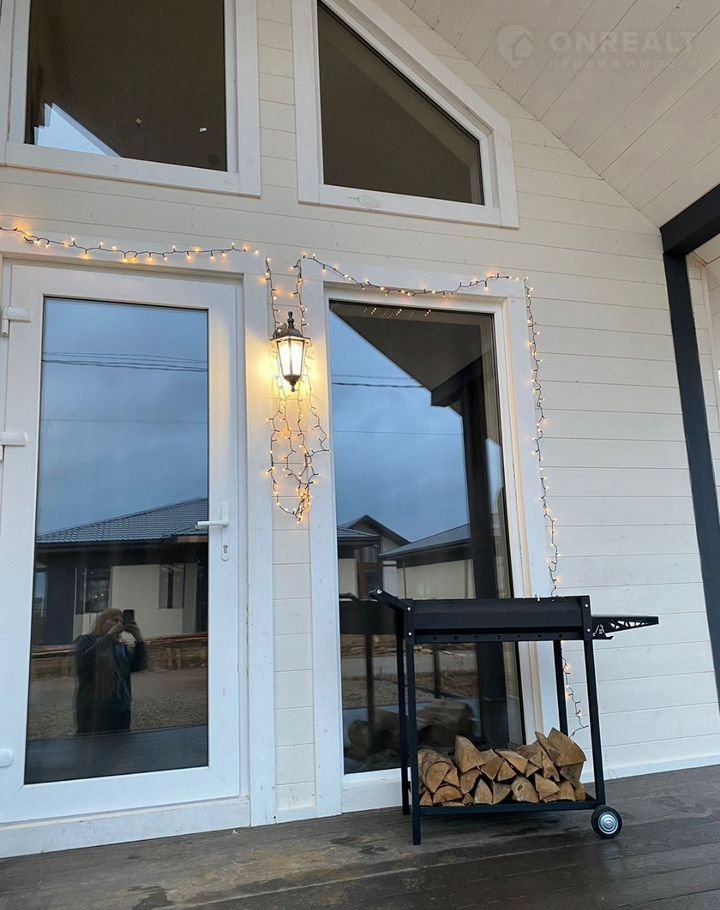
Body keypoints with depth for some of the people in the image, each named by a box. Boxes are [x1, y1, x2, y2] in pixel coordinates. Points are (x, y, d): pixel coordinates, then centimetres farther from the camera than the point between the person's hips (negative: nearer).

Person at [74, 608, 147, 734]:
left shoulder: (122, 647, 16)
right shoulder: (85, 641, 3)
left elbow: (140, 665, 5)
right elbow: (84, 661, -18)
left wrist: (139, 640, -8)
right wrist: (108, 637, -18)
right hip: (93, 711, -5)